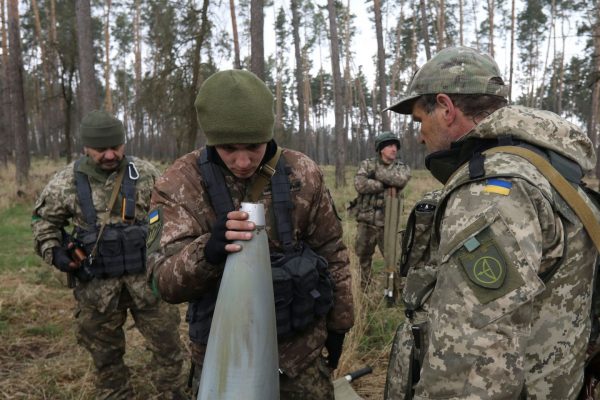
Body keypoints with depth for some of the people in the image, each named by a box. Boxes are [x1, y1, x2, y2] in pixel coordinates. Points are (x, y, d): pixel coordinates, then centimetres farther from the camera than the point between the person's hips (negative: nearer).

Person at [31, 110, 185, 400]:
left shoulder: (146, 174, -3)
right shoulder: (66, 181, -3)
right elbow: (43, 218, 11)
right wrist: (53, 251, -3)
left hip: (147, 276, 0)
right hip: (97, 283, 0)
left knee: (166, 341, 8)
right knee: (105, 350, 15)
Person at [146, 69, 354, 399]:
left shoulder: (302, 175, -8)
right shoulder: (179, 184, -13)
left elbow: (331, 255, 2)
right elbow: (164, 279, -19)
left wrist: (337, 322, 9)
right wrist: (207, 251, -39)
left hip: (301, 341, 1)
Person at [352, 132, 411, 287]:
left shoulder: (402, 168, 0)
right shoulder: (367, 164, -1)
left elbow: (400, 179, -24)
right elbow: (360, 184, -19)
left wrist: (377, 171, -15)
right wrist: (386, 184, -18)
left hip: (387, 223, -1)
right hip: (366, 222, 1)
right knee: (363, 256, 17)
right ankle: (365, 285, 39)